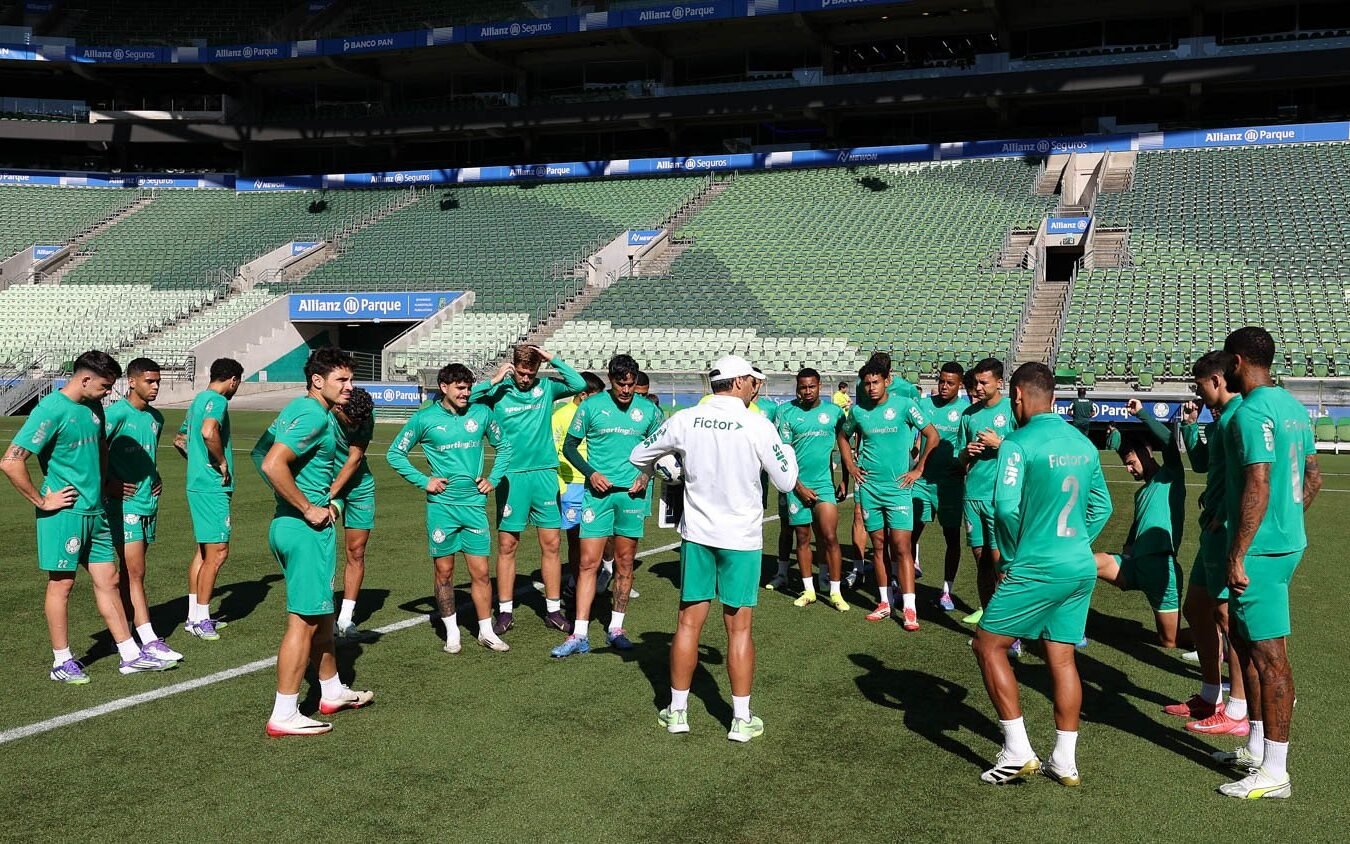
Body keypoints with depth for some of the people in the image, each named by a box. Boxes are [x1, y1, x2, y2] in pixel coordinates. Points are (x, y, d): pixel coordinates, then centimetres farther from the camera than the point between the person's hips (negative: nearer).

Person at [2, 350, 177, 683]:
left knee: (107, 580, 10)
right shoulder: (51, 410, -16)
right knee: (62, 583, 3)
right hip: (64, 512, -8)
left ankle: (130, 655, 16)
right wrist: (42, 501, -15)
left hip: (95, 510, 8)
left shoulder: (93, 406, 9)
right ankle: (62, 662, 15)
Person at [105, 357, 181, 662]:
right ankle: (150, 641, -8)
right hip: (125, 504, -7)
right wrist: (110, 483, -12)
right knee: (135, 573, -7)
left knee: (130, 570, 13)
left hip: (149, 502, 7)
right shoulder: (117, 413, -12)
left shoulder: (156, 417, 12)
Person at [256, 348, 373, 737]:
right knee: (304, 620, -4)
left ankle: (332, 693, 34)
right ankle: (284, 716, 2)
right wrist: (308, 508, -19)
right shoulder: (314, 415, -17)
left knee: (321, 614, 20)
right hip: (307, 529, -11)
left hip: (291, 524, 11)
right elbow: (272, 464, -28)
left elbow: (260, 452, 20)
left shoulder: (298, 408, 13)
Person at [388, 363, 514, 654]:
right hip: (441, 506, -1)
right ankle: (451, 632, 20)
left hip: (474, 504, 1)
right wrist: (423, 481, -4)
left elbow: (505, 446, 17)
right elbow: (395, 453, 4)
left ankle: (486, 632, 15)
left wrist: (494, 479, 6)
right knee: (443, 571, 7)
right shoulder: (425, 418, -3)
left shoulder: (482, 413, 3)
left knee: (480, 572, 3)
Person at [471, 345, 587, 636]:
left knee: (551, 543, 4)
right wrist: (494, 380, -14)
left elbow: (579, 384, -9)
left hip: (545, 473, 2)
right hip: (511, 476, -2)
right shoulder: (498, 392, 0)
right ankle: (505, 612, 14)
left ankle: (553, 609, 15)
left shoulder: (546, 387, 5)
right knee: (507, 546, 3)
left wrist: (553, 359, -9)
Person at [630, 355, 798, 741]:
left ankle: (677, 711, 19)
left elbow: (638, 456, 8)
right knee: (739, 628, 5)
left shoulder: (685, 420, -2)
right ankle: (741, 719, 12)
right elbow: (785, 481, -4)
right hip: (742, 538, -2)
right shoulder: (758, 426, -11)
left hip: (696, 534, 3)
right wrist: (786, 448, 15)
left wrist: (654, 473, 30)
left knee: (688, 623, 10)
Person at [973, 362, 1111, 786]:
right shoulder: (1083, 443, 10)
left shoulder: (1018, 443, -13)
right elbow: (1101, 506, 16)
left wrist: (1013, 556, -6)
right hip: (1081, 568, 7)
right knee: (1062, 658, 13)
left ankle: (1017, 752, 5)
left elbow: (1006, 507, -21)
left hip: (1035, 570, -7)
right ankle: (1065, 761, 18)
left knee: (989, 646, 6)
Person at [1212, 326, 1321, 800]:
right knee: (1245, 639, 20)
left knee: (1268, 653, -3)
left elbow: (1258, 486, -24)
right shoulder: (1292, 406, 12)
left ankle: (1275, 772, 6)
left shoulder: (1252, 411, -18)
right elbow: (1312, 478, 18)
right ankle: (1257, 749, 30)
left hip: (1261, 550, -10)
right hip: (1287, 542, 10)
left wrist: (1238, 556, -21)